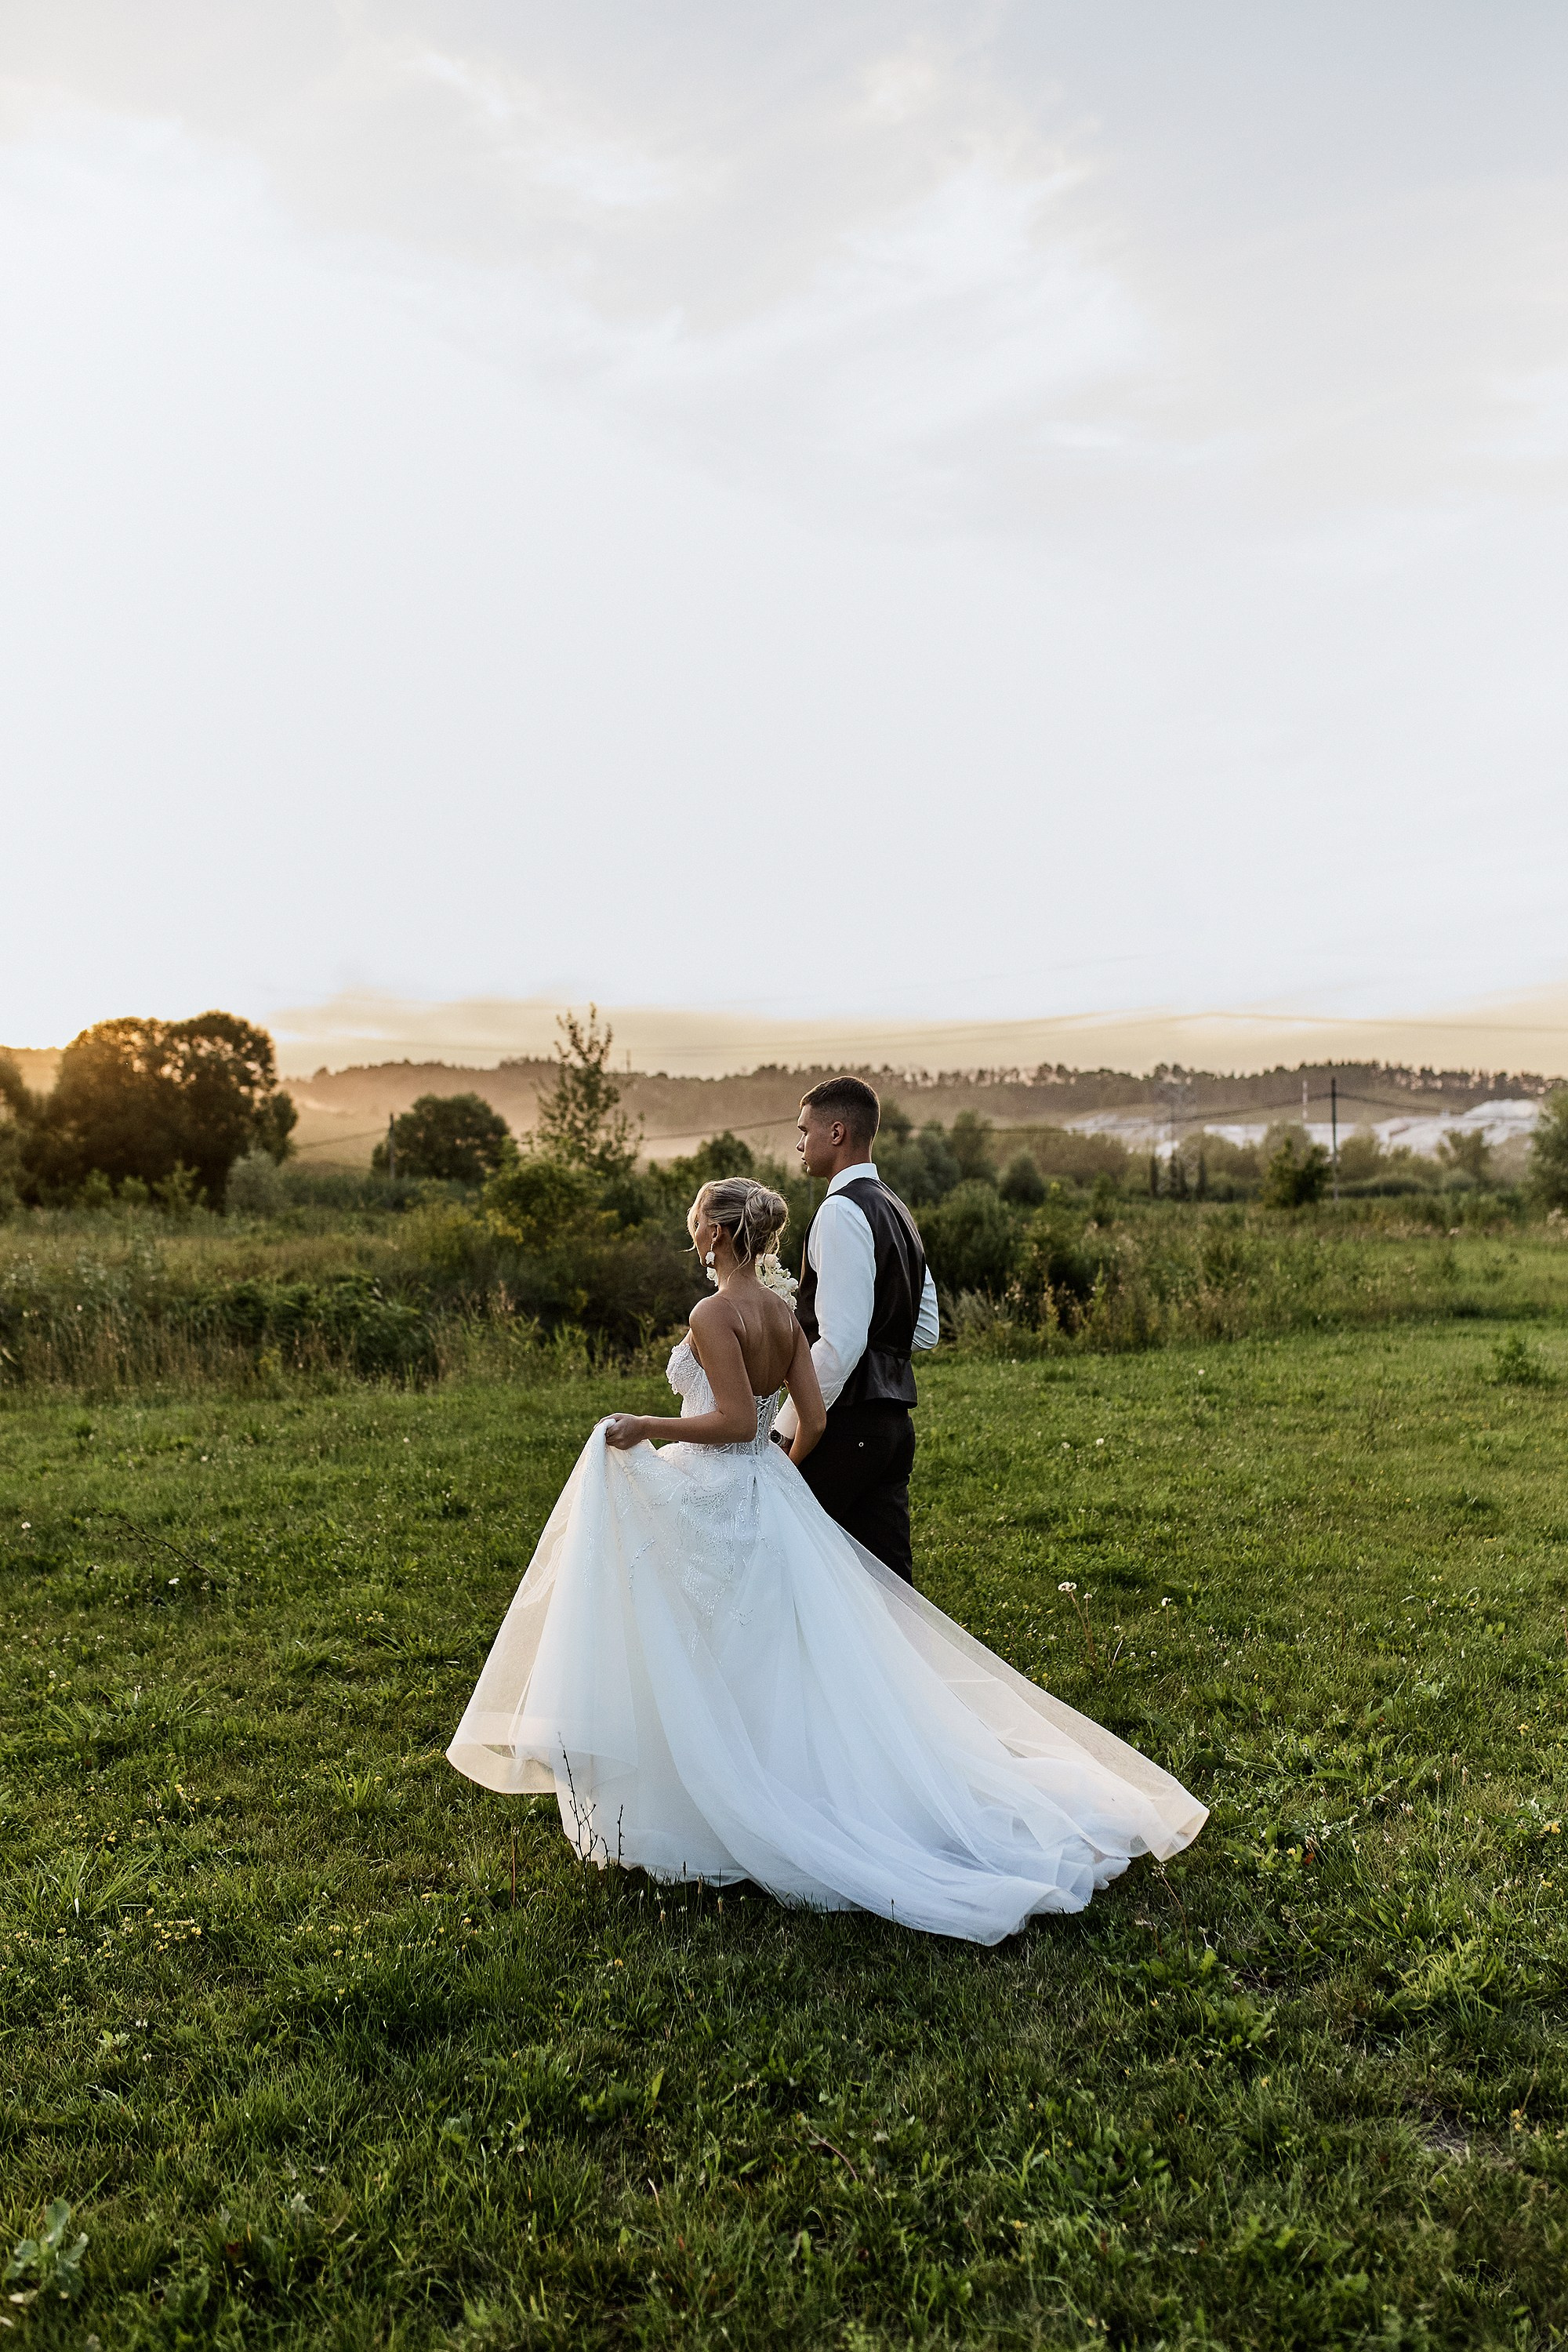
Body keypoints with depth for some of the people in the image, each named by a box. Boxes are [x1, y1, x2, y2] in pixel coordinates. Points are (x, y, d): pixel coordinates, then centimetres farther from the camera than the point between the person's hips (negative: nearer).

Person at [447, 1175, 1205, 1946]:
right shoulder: (784, 1314, 5)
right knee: (781, 1665, 16)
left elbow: (735, 1420, -22)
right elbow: (812, 1421, 5)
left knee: (706, 1670, 6)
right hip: (768, 1500, 8)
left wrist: (646, 1428, -15)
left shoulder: (713, 1314, -17)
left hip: (709, 1501, -8)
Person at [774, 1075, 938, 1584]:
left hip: (847, 1421, -9)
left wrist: (789, 1427, -14)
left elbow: (841, 1342, -21)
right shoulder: (897, 1211, 17)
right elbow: (925, 1331, 21)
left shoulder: (843, 1211, -13)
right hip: (893, 1421, 9)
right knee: (888, 1575, 10)